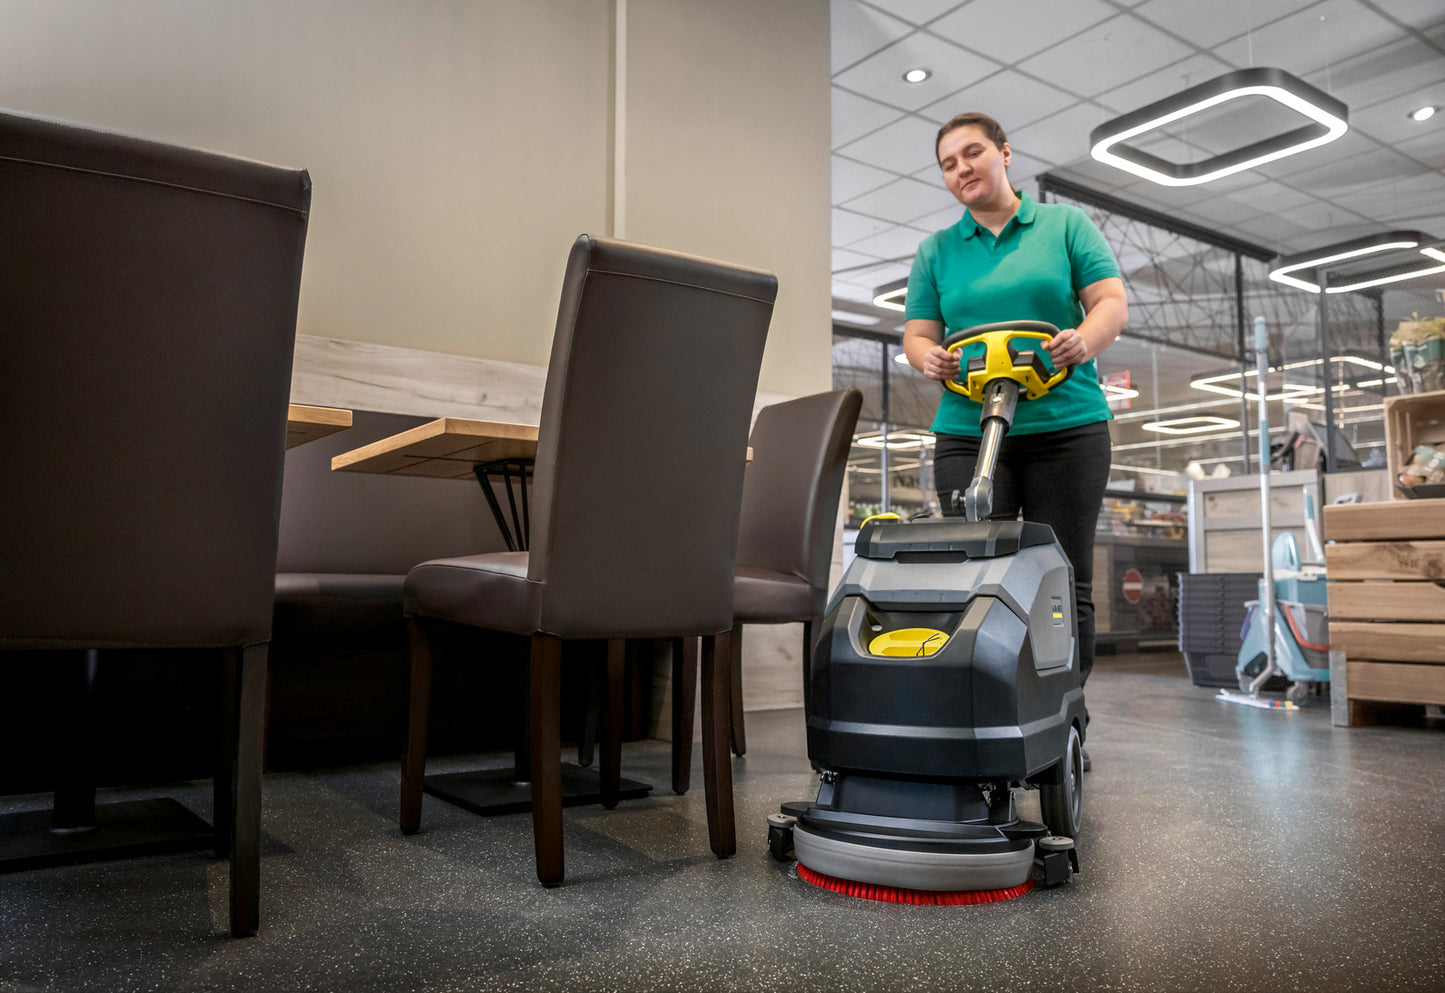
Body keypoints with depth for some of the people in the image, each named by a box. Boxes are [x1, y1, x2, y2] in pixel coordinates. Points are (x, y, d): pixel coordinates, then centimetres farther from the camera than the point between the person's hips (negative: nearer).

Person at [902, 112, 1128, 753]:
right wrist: (928, 357, -13)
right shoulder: (936, 250, 15)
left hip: (1067, 428, -1)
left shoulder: (1066, 224, 11)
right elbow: (917, 333, 11)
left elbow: (1112, 302, 3)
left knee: (1066, 580, 1)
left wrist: (1083, 339, -19)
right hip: (968, 434, 1)